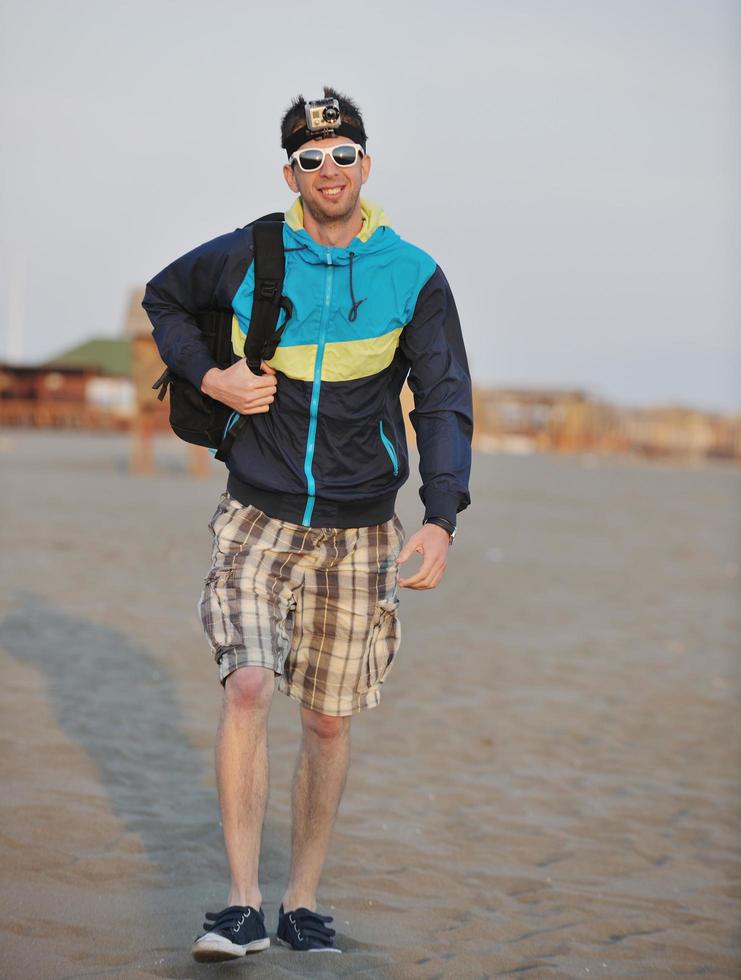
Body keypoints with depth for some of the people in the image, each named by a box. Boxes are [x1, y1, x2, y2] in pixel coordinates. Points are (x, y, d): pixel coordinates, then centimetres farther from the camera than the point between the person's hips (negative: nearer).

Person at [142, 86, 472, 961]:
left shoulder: (414, 279, -2)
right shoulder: (246, 258, -1)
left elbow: (444, 403, -5)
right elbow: (164, 297, 18)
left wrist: (440, 521, -18)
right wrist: (207, 377, 0)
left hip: (359, 530, 1)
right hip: (259, 518, -1)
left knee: (328, 720, 7)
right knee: (248, 685, -20)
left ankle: (303, 902, 22)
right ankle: (242, 904, -14)